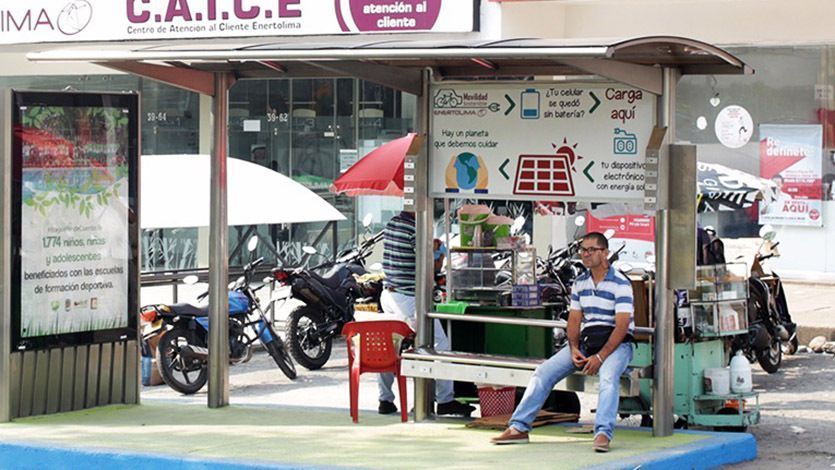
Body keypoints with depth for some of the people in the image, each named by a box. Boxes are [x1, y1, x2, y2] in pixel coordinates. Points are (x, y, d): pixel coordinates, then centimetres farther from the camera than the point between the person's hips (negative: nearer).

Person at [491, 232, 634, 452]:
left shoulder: (620, 284, -10)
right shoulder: (580, 283, 12)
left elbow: (622, 326, -16)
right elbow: (574, 320, 12)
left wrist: (600, 357, -23)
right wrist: (573, 349, -8)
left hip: (616, 342, -6)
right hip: (587, 339, 6)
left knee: (608, 376, -38)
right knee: (544, 372, -8)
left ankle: (603, 433, -46)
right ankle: (519, 428, -8)